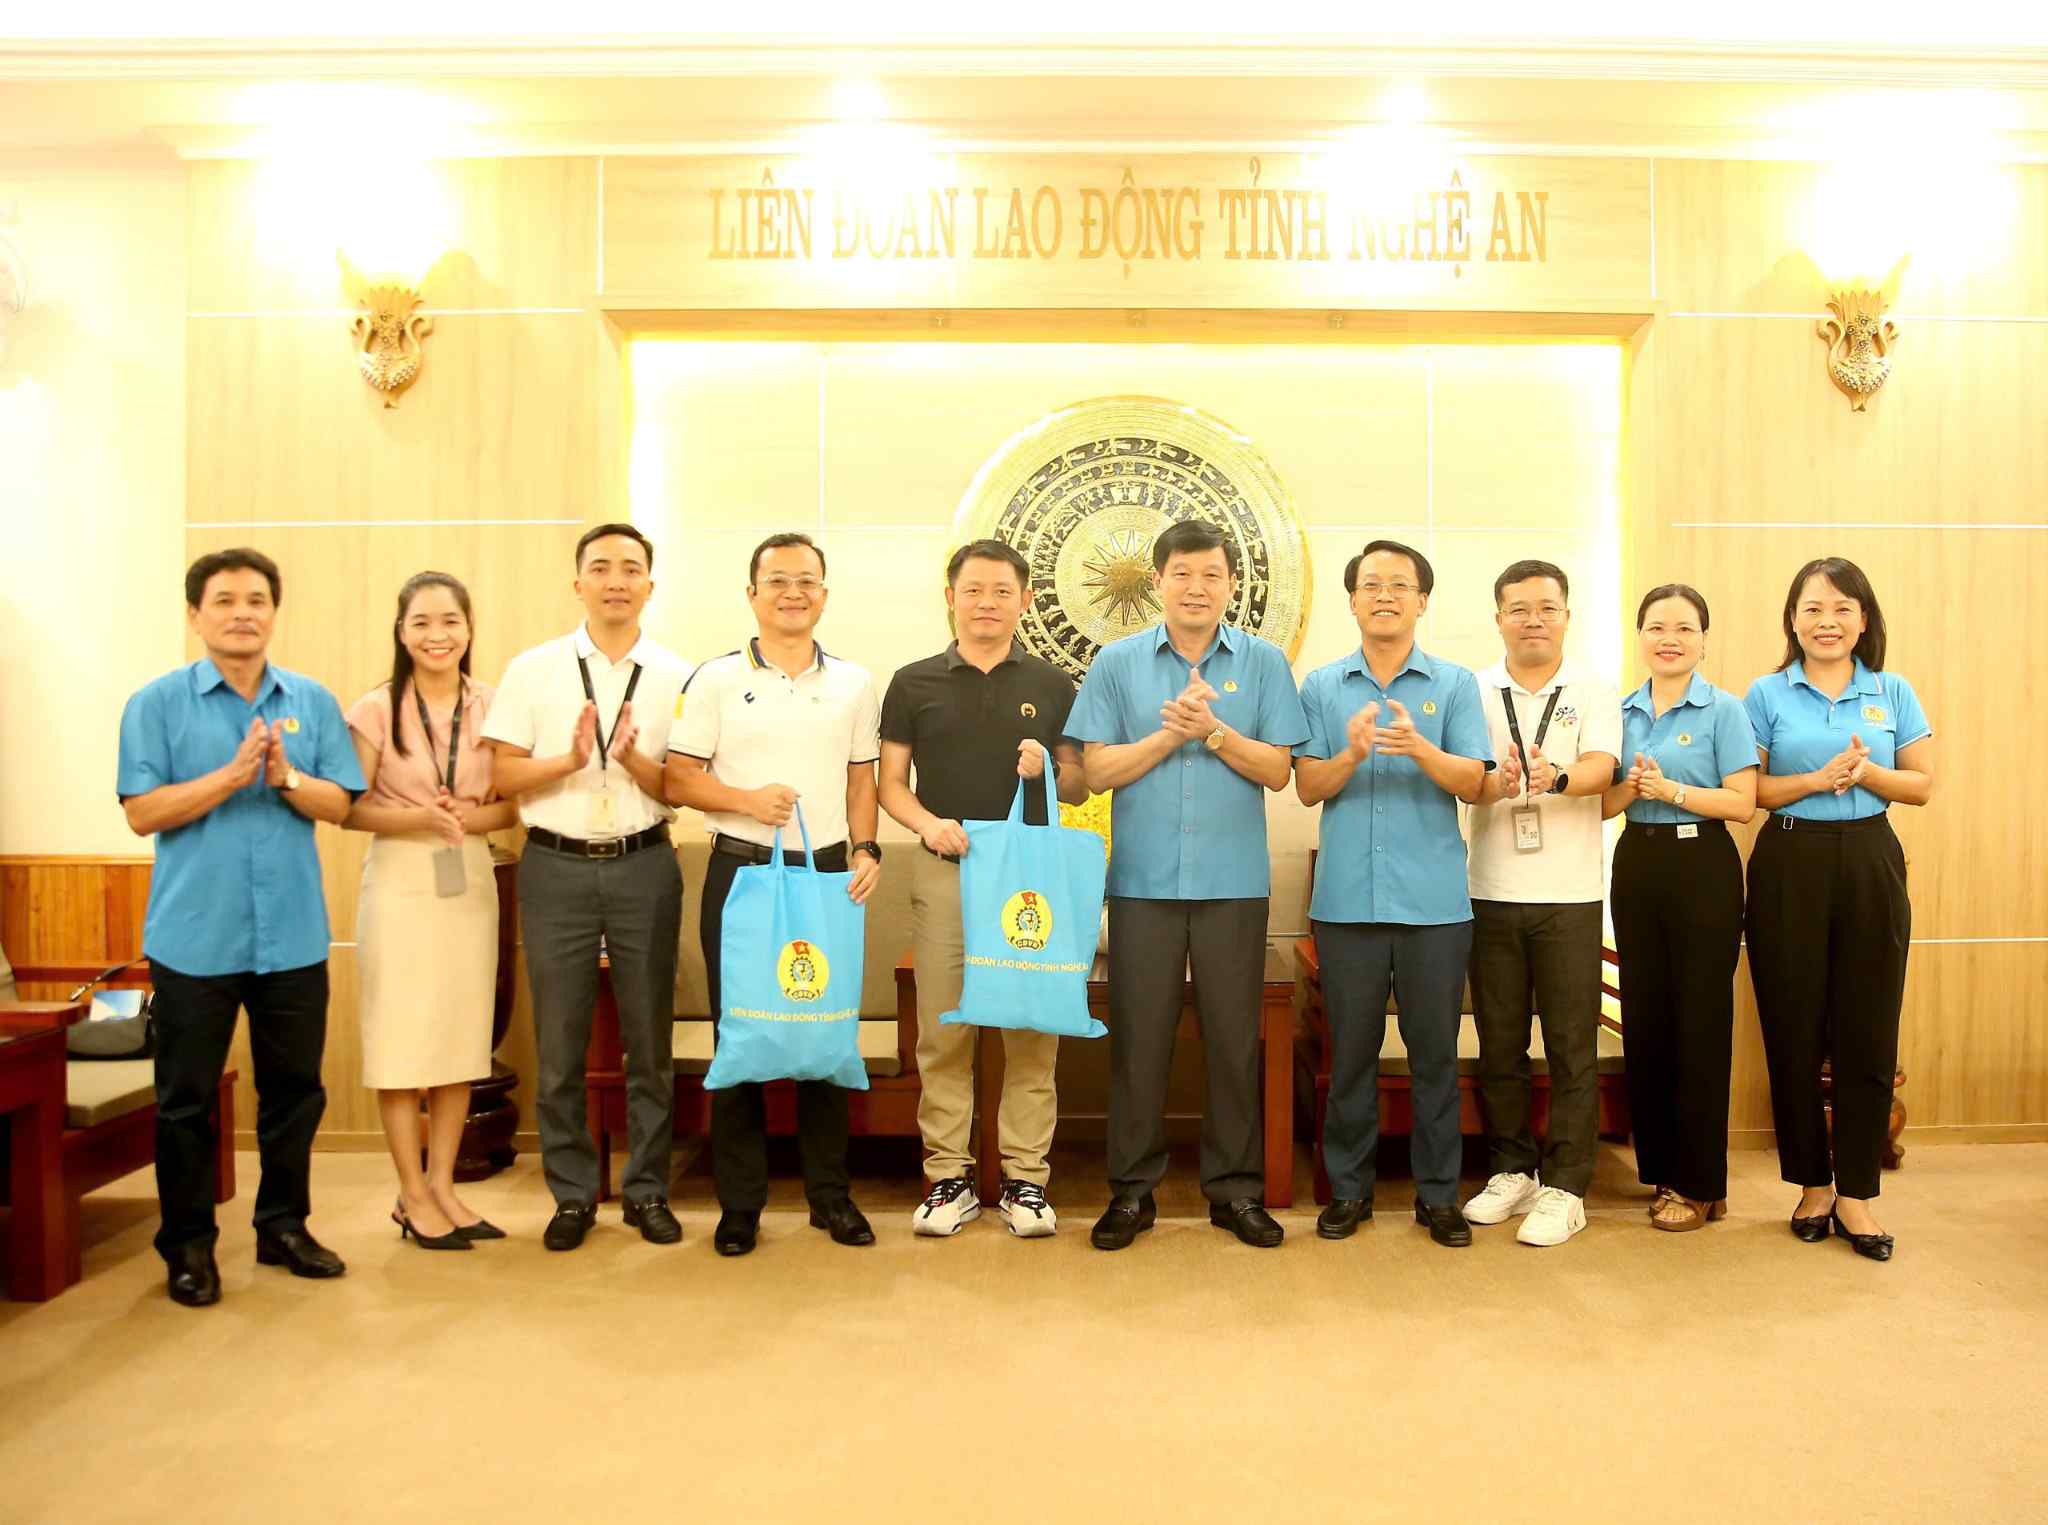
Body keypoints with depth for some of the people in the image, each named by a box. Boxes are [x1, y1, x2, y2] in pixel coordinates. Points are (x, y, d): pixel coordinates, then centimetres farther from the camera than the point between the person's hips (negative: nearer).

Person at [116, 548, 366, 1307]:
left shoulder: (314, 702, 6)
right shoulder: (158, 703, -1)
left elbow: (339, 804, 2)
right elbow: (142, 813, -9)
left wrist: (287, 776, -17)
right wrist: (231, 776, -19)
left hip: (293, 935, 3)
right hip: (194, 937, -2)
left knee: (294, 1088, 11)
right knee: (186, 1098, 7)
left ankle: (284, 1226, 27)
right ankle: (188, 1244, 22)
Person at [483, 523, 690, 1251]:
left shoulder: (677, 675, 3)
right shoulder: (532, 669, 3)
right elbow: (504, 775, 0)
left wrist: (631, 758, -18)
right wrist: (570, 760, -17)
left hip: (645, 865, 0)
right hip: (556, 866, 0)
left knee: (649, 1037, 7)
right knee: (558, 1041, 6)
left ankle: (647, 1188, 21)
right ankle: (572, 1193, 20)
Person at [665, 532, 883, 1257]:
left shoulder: (853, 683, 9)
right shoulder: (717, 679, 1)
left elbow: (861, 780, 12)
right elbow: (679, 779, -1)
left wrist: (865, 850, -2)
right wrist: (747, 799, -17)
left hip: (829, 873, 2)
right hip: (741, 872, -2)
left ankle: (830, 1193, 21)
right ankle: (739, 1200, 17)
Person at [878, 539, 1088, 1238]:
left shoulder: (1052, 686, 8)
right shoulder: (914, 684, 7)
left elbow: (1079, 787, 10)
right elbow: (890, 782, 8)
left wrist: (1047, 767, -12)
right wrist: (927, 821, -12)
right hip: (944, 872, 0)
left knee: (1032, 1033, 3)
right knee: (942, 1033, 3)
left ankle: (1026, 1179, 14)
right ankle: (947, 1178, 14)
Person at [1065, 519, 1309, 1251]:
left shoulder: (1264, 662, 5)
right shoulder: (1116, 663, 4)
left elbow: (1277, 770, 0)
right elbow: (1097, 770, -1)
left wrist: (1212, 729, -13)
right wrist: (1171, 732, -11)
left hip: (1234, 882, 0)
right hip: (1142, 881, 0)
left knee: (1234, 1038, 7)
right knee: (1138, 1037, 4)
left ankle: (1234, 1187, 20)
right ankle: (1132, 1188, 17)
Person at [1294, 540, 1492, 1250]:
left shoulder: (1454, 684, 5)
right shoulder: (1322, 686, 8)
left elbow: (1473, 783, -3)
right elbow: (1309, 787, 2)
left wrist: (1419, 747, -21)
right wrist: (1351, 752, -18)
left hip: (1434, 900, 0)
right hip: (1346, 898, 1)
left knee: (1435, 1051, 7)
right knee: (1350, 1050, 8)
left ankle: (1438, 1193, 20)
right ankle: (1349, 1187, 21)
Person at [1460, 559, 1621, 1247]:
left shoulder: (1594, 693, 4)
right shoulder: (1474, 692, 7)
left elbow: (1600, 769, -13)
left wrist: (1555, 777, -35)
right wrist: (1495, 782, -29)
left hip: (1569, 895, -1)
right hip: (1492, 893, 2)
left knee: (1571, 1049, 0)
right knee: (1499, 1044, 9)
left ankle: (1564, 1188, 11)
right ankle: (1511, 1170, 24)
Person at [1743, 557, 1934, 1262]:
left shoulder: (1893, 693, 7)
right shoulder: (1767, 694, 2)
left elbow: (1922, 785, 5)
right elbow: (1746, 790, -3)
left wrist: (1867, 771, -13)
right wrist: (1818, 779, -16)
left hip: (1870, 866, 1)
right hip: (1790, 867, -1)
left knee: (1868, 1036, 2)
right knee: (1793, 1033, 3)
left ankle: (1855, 1192, 14)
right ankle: (1812, 1182, 19)